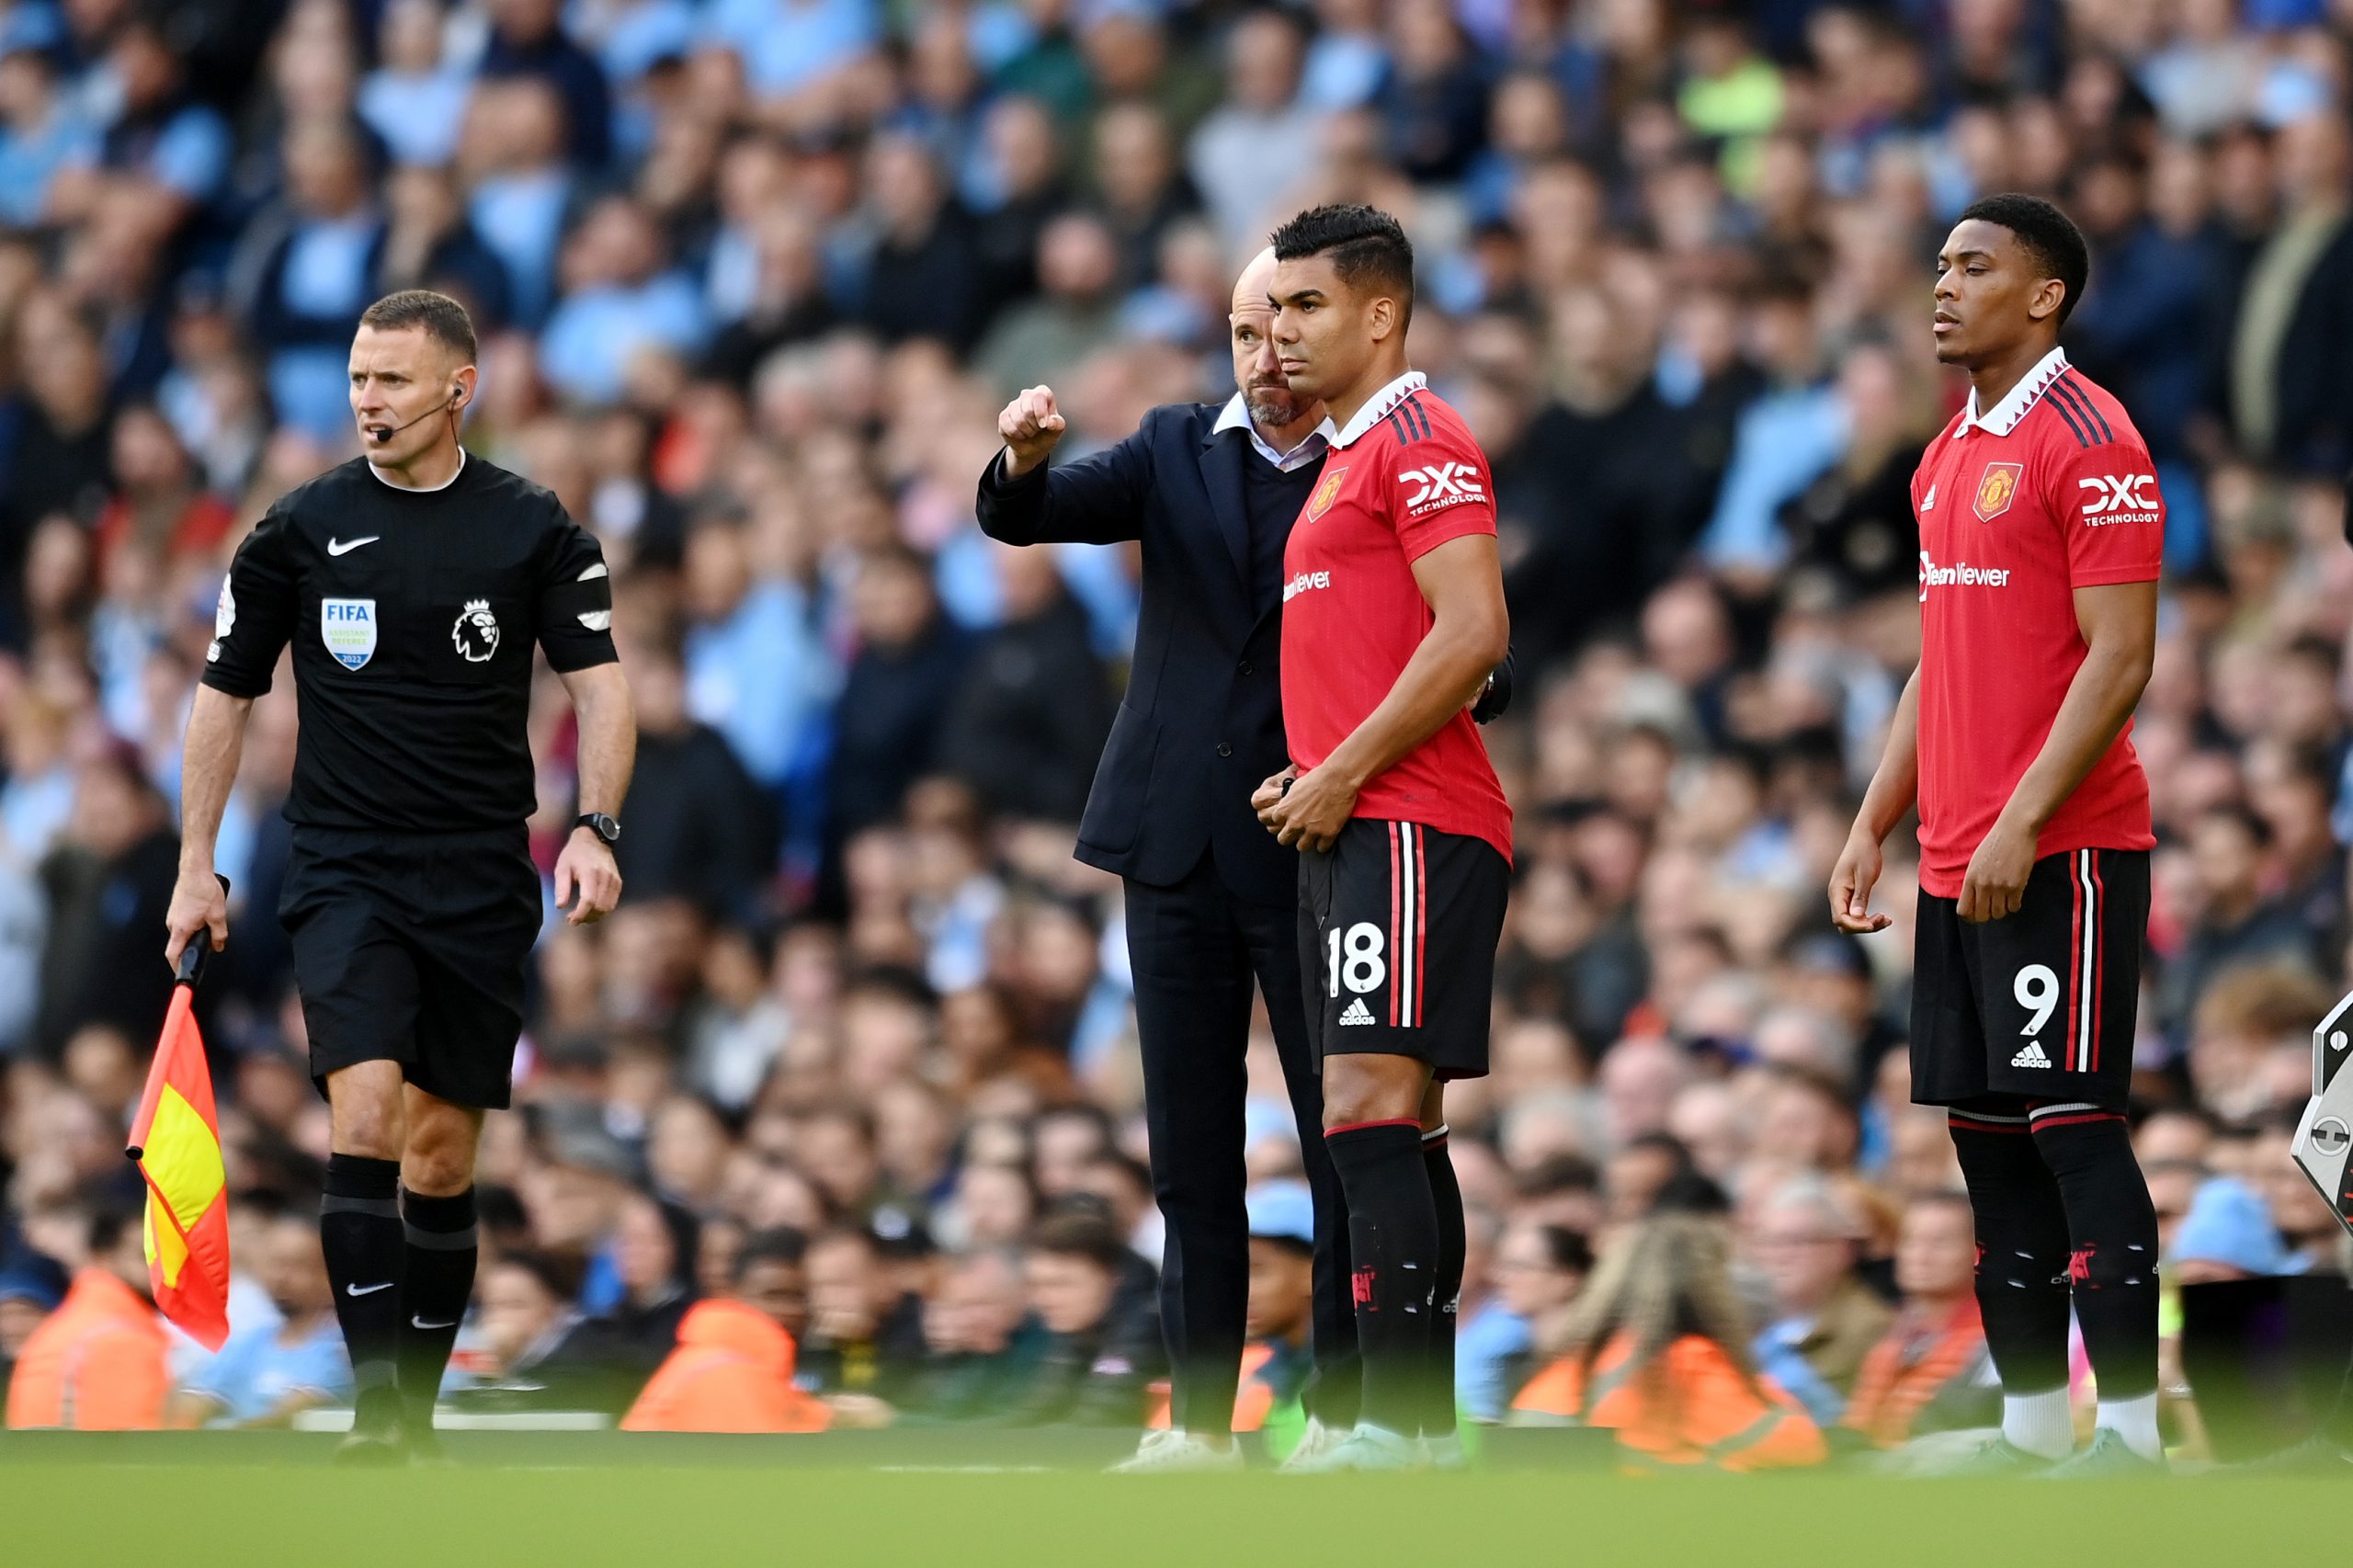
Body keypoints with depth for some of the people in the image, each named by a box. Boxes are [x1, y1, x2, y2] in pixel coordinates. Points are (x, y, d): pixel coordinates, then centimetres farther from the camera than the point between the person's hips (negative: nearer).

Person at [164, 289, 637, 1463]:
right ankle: (374, 1415, -22)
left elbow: (598, 683, 0)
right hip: (343, 872, -1)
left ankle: (417, 1412, 17)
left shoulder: (534, 529, 1)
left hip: (483, 882, 1)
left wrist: (594, 828, -16)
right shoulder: (300, 528, 1)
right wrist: (196, 870, 5)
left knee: (444, 1157, 5)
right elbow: (225, 696, 9)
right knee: (367, 1113, -20)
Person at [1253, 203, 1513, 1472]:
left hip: (1410, 828, -11)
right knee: (1396, 1127, 9)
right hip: (1361, 831, 11)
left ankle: (1390, 1425, -22)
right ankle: (1429, 1424, 11)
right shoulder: (1349, 455, 22)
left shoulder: (1417, 440, -9)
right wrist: (1308, 775, 15)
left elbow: (1472, 635, -19)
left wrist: (1344, 775, -16)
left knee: (1369, 1106, -17)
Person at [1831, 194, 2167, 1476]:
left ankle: (2129, 1430, -8)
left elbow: (2119, 658, -15)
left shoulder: (2088, 442, -10)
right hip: (1958, 858, 9)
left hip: (2064, 851, -9)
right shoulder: (1949, 457, 17)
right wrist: (1874, 822, 16)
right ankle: (2030, 1423, 14)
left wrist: (2023, 826, -20)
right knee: (1985, 1130, 9)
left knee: (2069, 1119, -10)